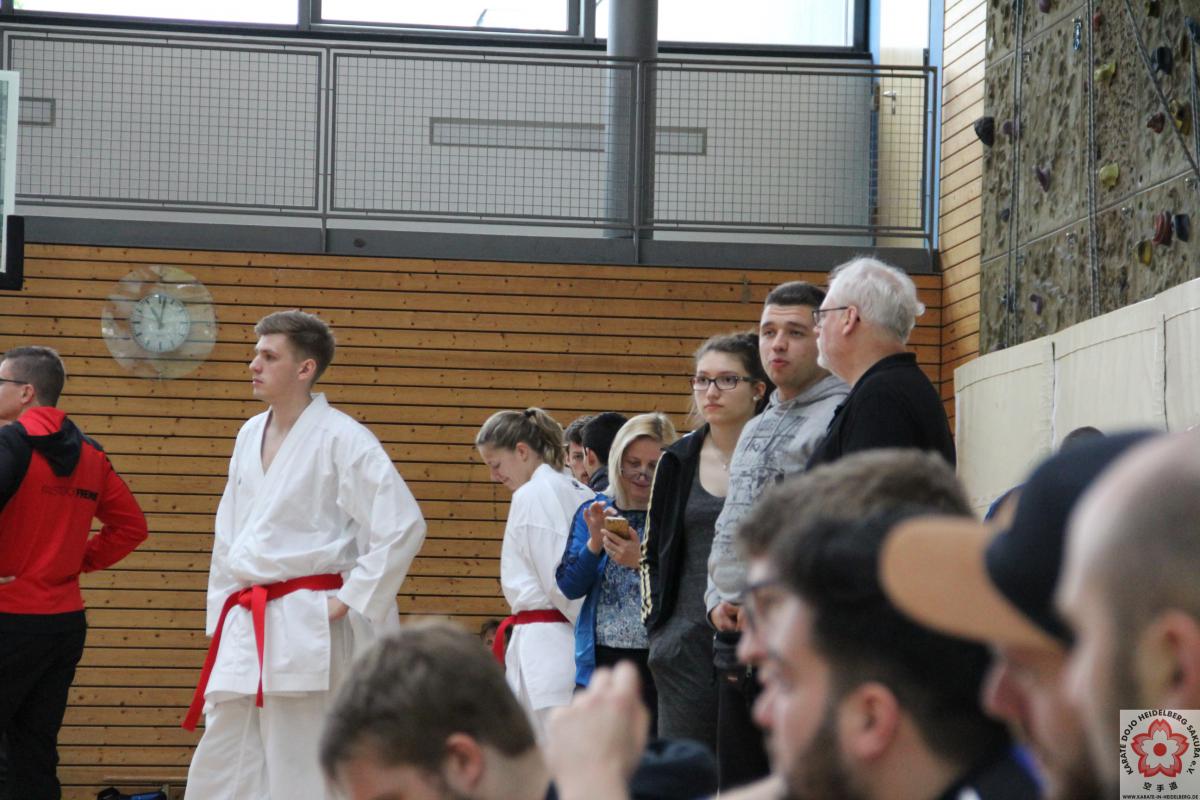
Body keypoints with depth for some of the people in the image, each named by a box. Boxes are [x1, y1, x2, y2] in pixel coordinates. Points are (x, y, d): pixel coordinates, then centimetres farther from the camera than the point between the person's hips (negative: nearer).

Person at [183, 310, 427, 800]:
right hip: (247, 629, 8)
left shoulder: (341, 439, -10)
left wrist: (349, 600, -13)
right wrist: (221, 620, 17)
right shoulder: (250, 435, 13)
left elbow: (402, 526, -15)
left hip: (306, 630, -8)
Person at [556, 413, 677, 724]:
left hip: (659, 663, -3)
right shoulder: (593, 513, 11)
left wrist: (641, 562, -20)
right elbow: (569, 587, 5)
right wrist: (594, 543, -9)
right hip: (602, 660, 3)